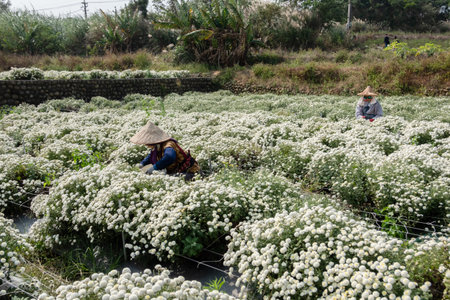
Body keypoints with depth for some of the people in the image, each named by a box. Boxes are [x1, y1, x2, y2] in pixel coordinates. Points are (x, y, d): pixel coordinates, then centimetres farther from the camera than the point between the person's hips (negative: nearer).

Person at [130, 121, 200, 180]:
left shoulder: (168, 145, -22)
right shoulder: (157, 147, 10)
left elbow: (169, 157, -44)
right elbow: (150, 156, 30)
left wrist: (154, 167, -38)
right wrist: (142, 164, 10)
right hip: (174, 172, 10)